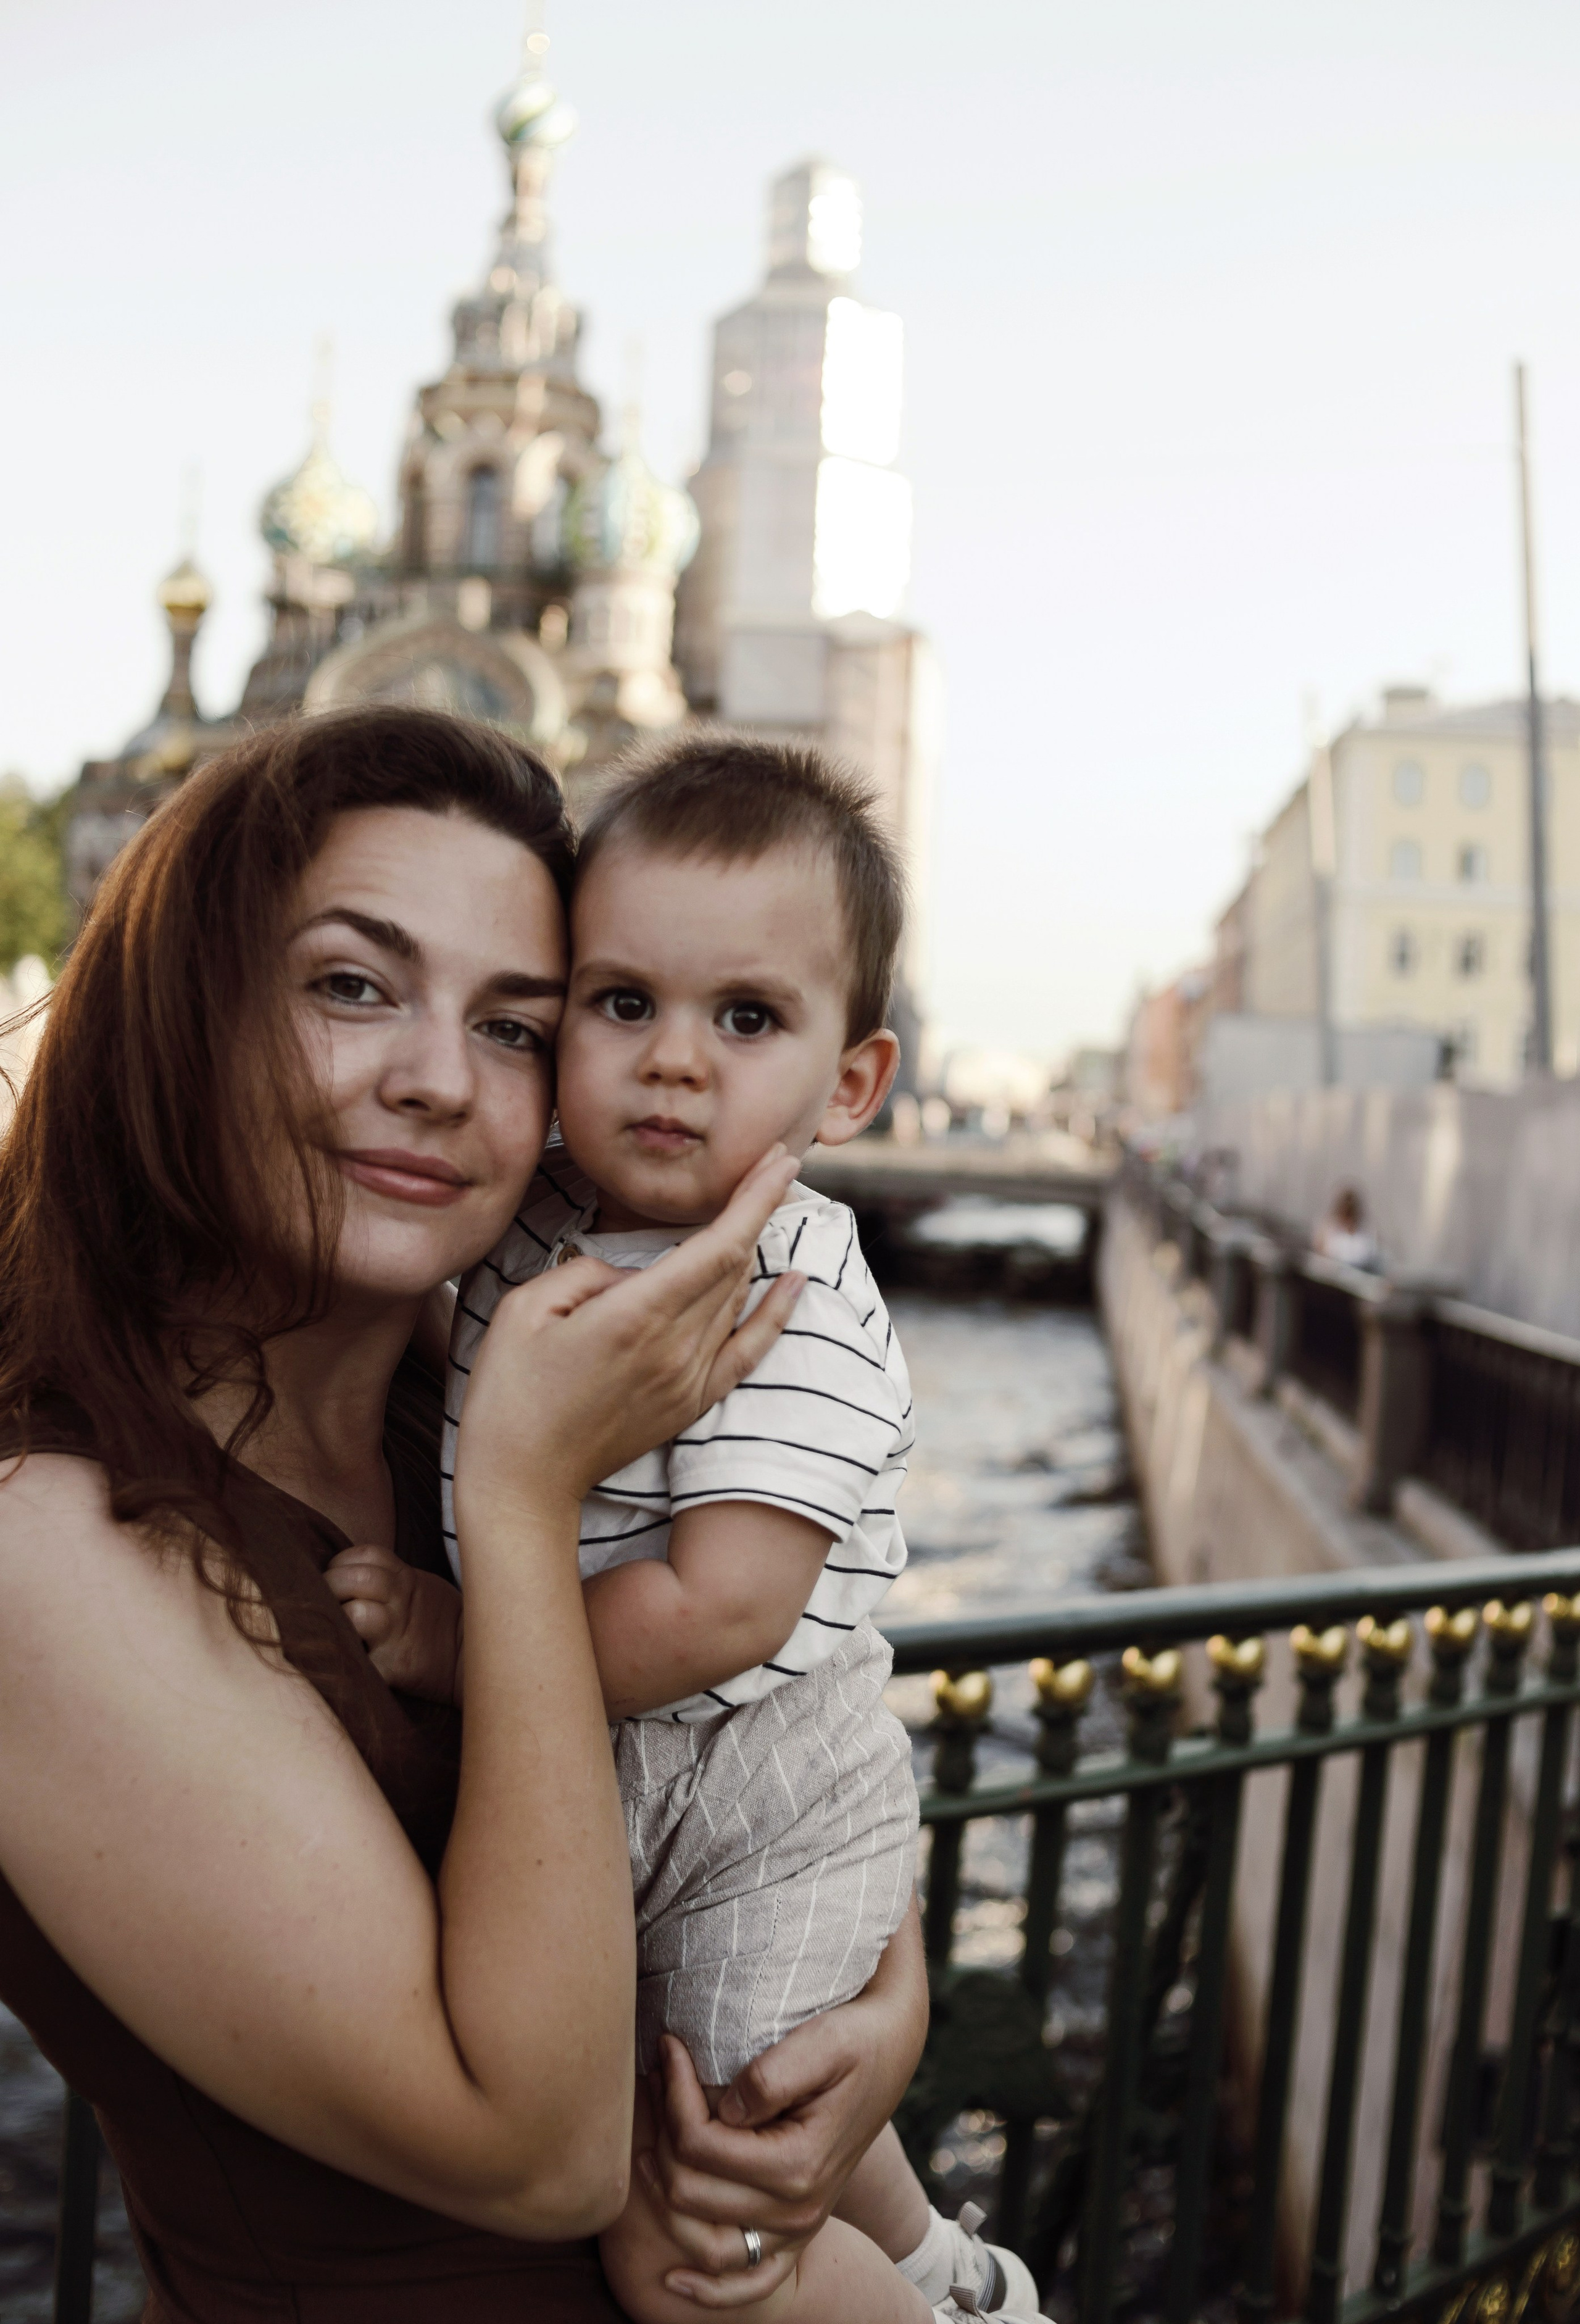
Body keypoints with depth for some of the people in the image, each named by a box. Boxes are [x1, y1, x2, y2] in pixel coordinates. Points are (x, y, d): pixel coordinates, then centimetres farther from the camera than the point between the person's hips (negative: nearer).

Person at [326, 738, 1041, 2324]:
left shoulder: (795, 1312, -25)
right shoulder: (539, 1222, -2)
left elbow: (719, 1613, -30)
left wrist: (457, 1642, -24)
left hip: (763, 1803, -8)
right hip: (583, 1795, 8)